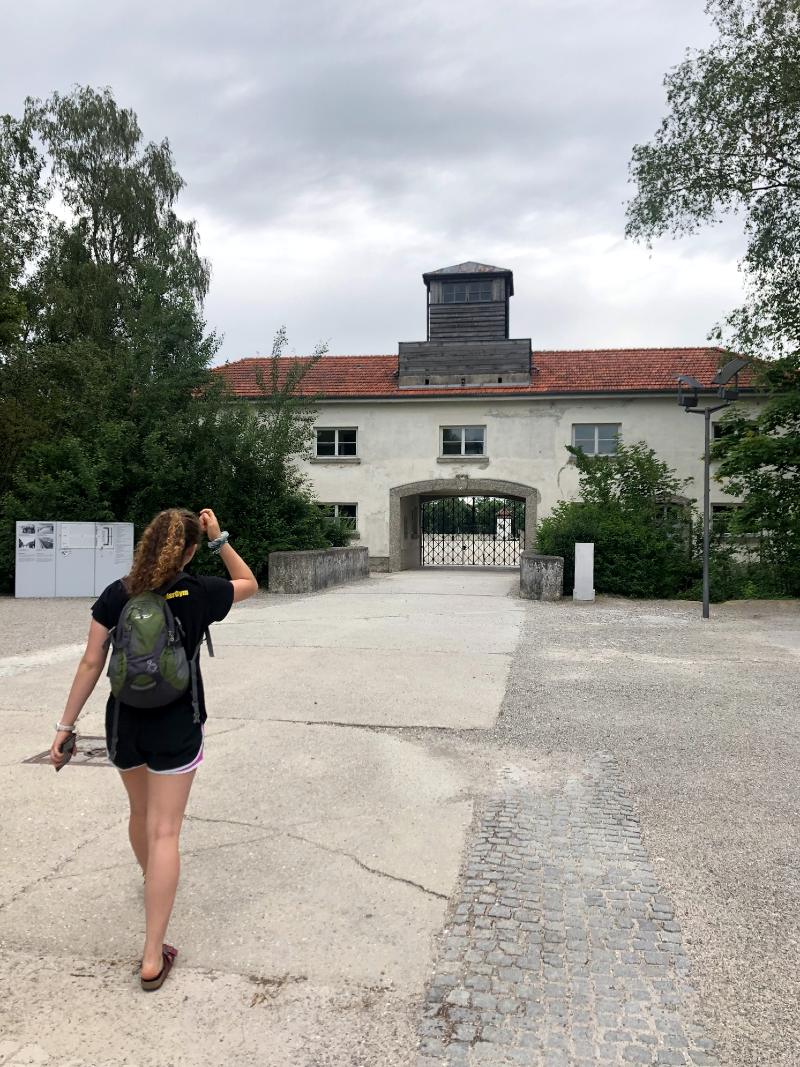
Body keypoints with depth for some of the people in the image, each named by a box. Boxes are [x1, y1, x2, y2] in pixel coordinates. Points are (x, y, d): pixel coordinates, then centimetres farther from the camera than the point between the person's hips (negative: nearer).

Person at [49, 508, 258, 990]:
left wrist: (66, 725, 2)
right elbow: (249, 583, 6)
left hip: (124, 724, 4)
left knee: (141, 812, 27)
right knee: (164, 832, 1)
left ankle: (152, 883, 53)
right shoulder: (199, 592, -13)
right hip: (176, 728, -3)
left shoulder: (116, 595, -7)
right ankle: (153, 957, 2)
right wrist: (220, 539, 2)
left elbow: (92, 663, -5)